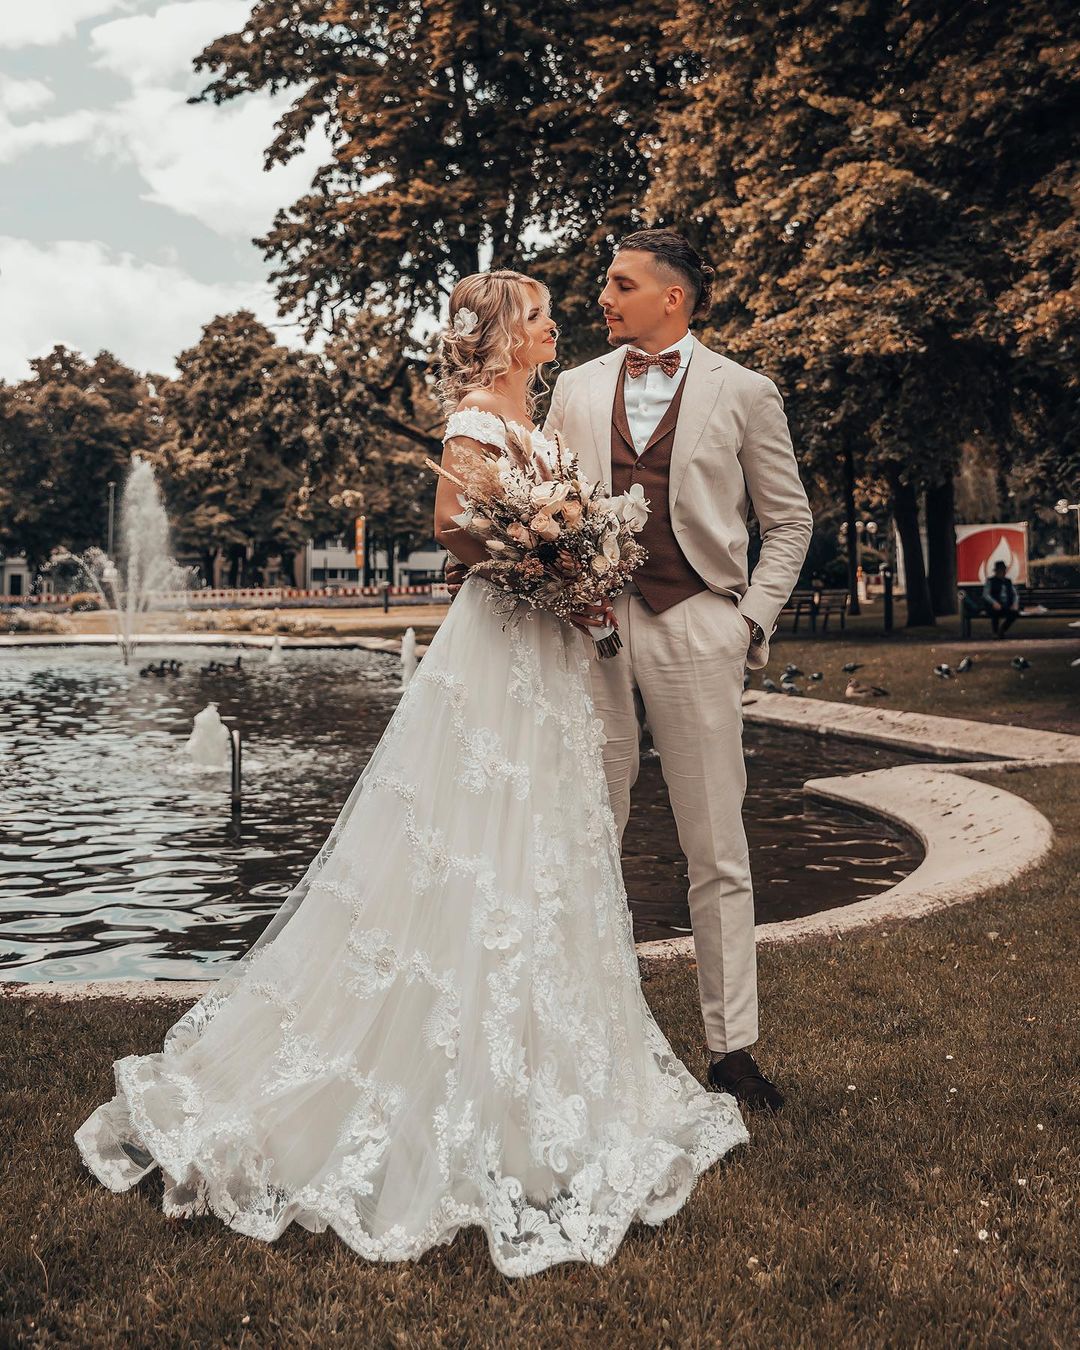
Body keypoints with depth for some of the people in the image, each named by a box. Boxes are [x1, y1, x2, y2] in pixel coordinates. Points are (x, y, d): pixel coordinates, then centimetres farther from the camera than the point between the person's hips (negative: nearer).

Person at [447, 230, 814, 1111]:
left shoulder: (744, 393, 6)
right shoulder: (577, 389, 14)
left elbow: (788, 520, 9)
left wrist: (754, 618, -2)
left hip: (697, 631, -2)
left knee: (717, 852, 3)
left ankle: (732, 1046, 15)